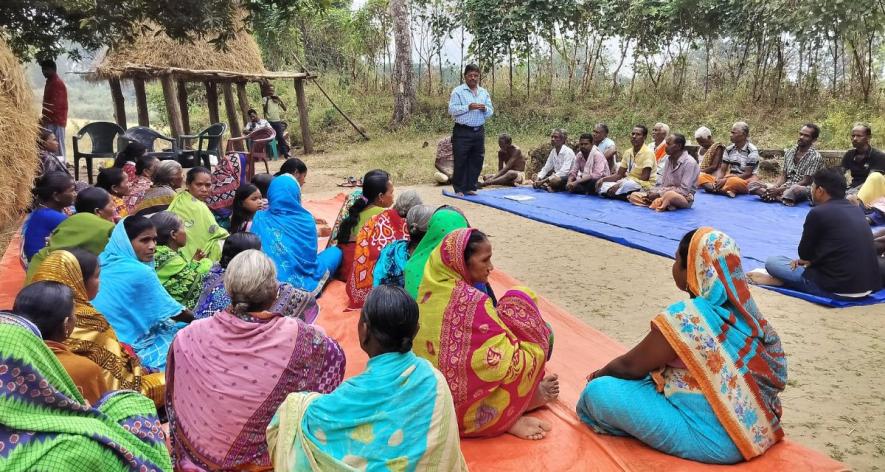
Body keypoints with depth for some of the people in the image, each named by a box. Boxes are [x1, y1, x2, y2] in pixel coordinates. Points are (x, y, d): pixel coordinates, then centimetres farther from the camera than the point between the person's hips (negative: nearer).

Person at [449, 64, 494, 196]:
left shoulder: (484, 92, 15)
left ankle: (471, 187, 17)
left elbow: (490, 112, 14)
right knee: (460, 161, -2)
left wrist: (485, 109, -9)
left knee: (476, 161, 7)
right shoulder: (458, 91, -1)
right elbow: (452, 110, -11)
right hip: (462, 131, -5)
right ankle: (459, 189, 7)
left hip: (479, 131, 5)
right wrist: (468, 107, -19)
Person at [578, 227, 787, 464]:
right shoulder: (743, 307, 1)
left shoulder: (686, 317, -23)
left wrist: (600, 374, 12)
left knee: (599, 391, -9)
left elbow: (631, 366, -9)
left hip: (712, 440, -9)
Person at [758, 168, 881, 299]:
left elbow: (804, 254, 2)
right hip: (870, 285, 7)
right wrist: (809, 259, 16)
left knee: (772, 262, 2)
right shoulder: (857, 210, 10)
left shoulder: (818, 213, -10)